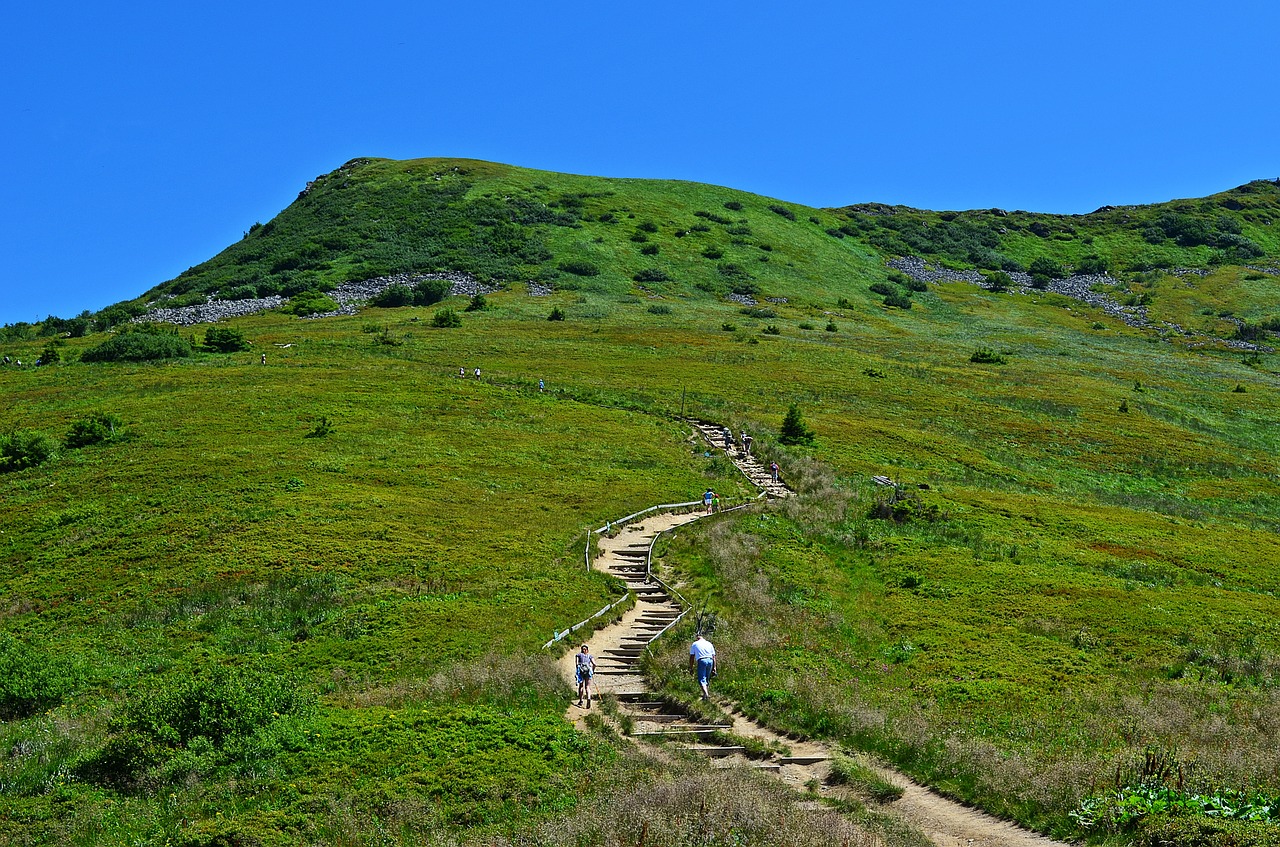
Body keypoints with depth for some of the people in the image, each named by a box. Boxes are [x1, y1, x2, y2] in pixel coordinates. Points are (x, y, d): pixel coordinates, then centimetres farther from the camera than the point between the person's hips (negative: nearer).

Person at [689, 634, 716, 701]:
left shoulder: (694, 644, 15)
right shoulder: (709, 644, 22)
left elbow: (691, 657, 11)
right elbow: (714, 656, 17)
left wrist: (691, 668, 15)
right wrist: (714, 667, 17)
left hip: (701, 661, -4)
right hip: (710, 660, 4)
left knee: (701, 680, -8)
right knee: (706, 679, 19)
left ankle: (706, 694, -26)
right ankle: (706, 693, 22)